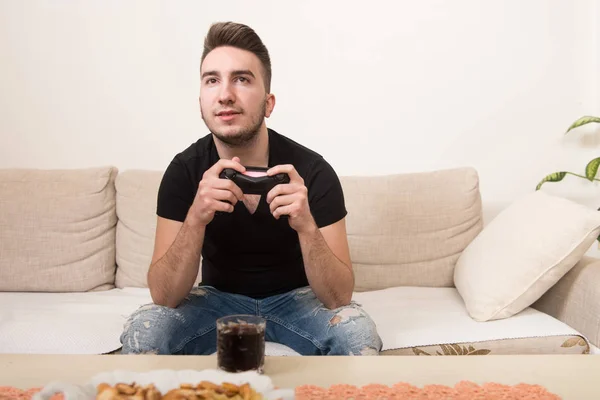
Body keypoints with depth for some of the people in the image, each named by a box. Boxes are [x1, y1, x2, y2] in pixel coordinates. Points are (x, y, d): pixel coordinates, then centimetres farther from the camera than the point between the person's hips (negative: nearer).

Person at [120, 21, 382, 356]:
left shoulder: (311, 170, -22)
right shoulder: (184, 171, -17)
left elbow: (339, 297, -23)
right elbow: (164, 296, -21)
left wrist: (306, 225, -41)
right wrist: (196, 218, -38)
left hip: (294, 298, 0)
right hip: (218, 298, 1)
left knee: (359, 333, -30)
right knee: (141, 332, -28)